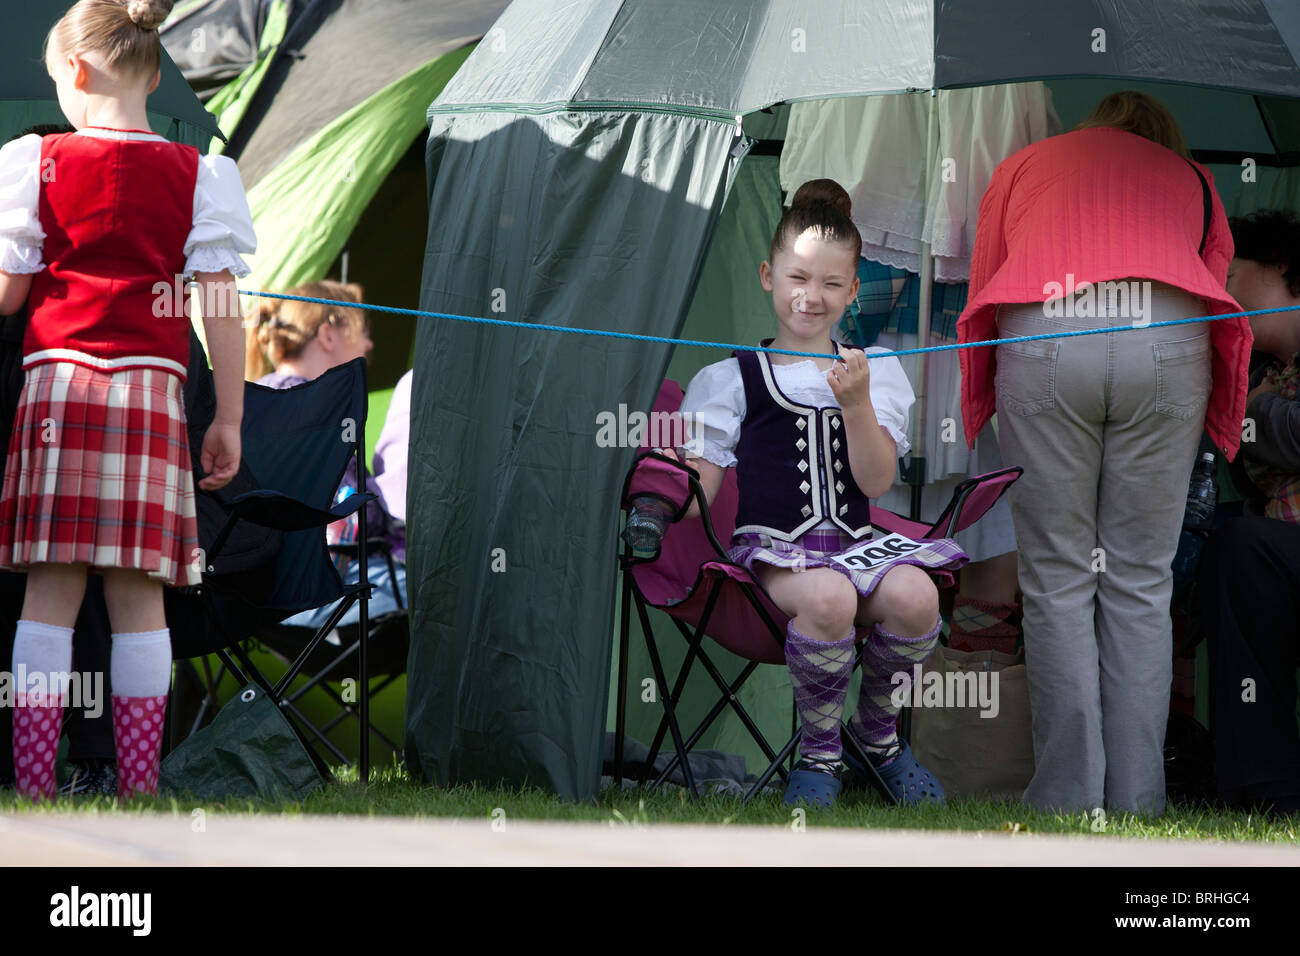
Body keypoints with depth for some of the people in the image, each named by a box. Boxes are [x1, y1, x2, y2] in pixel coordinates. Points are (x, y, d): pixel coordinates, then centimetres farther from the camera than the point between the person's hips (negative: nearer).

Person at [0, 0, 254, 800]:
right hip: (152, 389, 1)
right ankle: (140, 781, 1)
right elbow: (221, 305, 2)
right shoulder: (196, 176, 4)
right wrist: (229, 418, 6)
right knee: (139, 595, 3)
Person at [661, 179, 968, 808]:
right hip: (772, 545, -3)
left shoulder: (875, 372, 17)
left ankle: (875, 734, -3)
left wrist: (855, 404, -12)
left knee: (913, 595, -33)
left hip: (853, 541, 3)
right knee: (827, 599, -39)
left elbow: (876, 480, 3)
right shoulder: (731, 379, 12)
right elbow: (698, 488, 5)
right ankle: (818, 751, -13)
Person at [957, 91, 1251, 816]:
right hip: (1168, 343, 1)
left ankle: (1067, 799, 2)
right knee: (1141, 584, 6)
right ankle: (1137, 804, 3)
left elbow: (981, 285, 27)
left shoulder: (1026, 164, 31)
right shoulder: (1191, 180, 31)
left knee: (1057, 580, 4)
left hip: (1042, 338, 0)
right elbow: (1216, 282, 21)